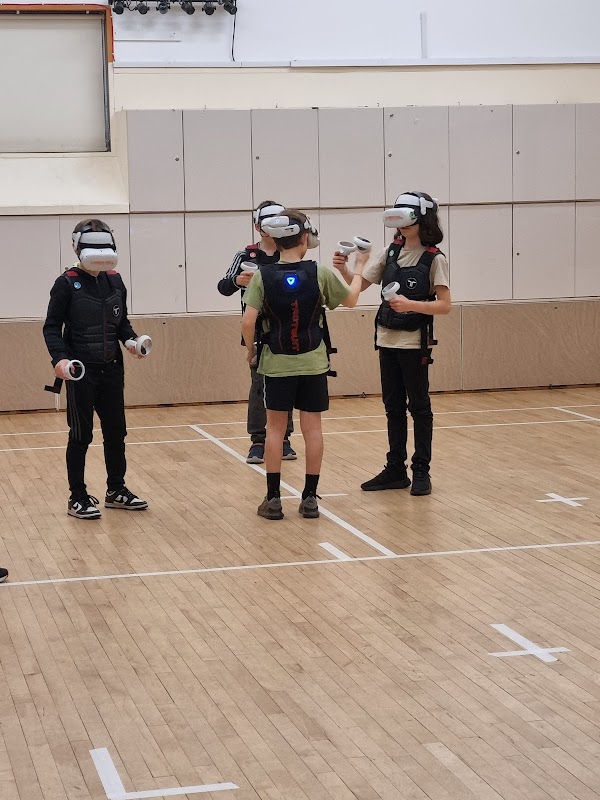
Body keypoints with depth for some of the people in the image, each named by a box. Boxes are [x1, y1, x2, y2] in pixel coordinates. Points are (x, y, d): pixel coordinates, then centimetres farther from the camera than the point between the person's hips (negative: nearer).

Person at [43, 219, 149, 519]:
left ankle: (116, 490, 26)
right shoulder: (67, 284, -8)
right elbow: (52, 327, -8)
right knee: (81, 436, 1)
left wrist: (131, 340, -4)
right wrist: (59, 357, -23)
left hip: (111, 370, 5)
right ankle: (77, 497, 11)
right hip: (81, 371, -5)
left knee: (116, 432, 12)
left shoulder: (115, 281, 7)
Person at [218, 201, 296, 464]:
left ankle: (283, 439, 15)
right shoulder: (246, 256, 2)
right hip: (258, 332, -1)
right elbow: (223, 287, -4)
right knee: (259, 385, 1)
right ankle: (257, 442, 7)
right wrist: (236, 281, -24)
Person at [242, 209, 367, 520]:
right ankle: (310, 498, 10)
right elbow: (350, 299, 8)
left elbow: (248, 321, -14)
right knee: (312, 428, 7)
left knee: (275, 429, 7)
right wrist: (358, 270, 25)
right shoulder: (320, 273, -8)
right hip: (313, 363, 0)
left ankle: (273, 499, 7)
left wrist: (251, 350, 4)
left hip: (276, 363, 0)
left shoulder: (263, 276, -9)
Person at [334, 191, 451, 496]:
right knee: (393, 406, 11)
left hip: (415, 343, -5)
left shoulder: (434, 259, -9)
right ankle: (396, 470, 18)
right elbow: (360, 285, 4)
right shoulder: (391, 252, 6)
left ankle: (421, 471, 11)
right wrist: (344, 270, -15)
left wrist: (411, 305, -27)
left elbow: (444, 305, -13)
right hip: (387, 340, 6)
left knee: (418, 406, 3)